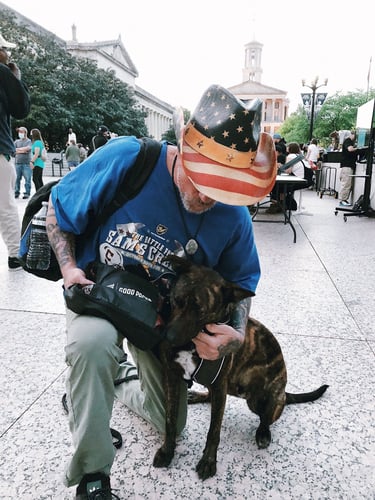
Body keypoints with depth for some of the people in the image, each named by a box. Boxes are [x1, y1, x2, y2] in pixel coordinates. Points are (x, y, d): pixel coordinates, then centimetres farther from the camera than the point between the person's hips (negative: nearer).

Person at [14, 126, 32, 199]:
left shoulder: (29, 141, 4)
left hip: (26, 163, -4)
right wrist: (23, 150, -6)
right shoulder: (17, 141, 16)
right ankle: (16, 192, 10)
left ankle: (27, 193, -1)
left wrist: (18, 149, -2)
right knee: (17, 178, 4)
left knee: (27, 179, -5)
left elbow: (27, 148, -14)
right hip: (18, 163, 4)